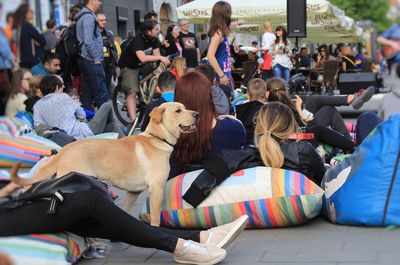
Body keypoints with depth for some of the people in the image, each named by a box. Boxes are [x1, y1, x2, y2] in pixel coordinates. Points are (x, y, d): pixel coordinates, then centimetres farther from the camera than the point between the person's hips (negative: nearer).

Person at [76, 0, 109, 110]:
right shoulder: (89, 17, -13)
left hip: (85, 61, 10)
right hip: (92, 62, -10)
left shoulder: (83, 17, 18)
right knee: (102, 94, -8)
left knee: (87, 94, 10)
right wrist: (96, 59, -15)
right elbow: (88, 41, -22)